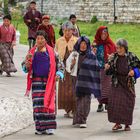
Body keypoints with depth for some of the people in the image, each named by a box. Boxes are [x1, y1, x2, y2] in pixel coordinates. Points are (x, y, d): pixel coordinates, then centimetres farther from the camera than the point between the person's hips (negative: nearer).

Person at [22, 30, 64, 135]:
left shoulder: (51, 52, 4)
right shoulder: (32, 52, 9)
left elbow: (59, 65, 6)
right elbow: (25, 68, 11)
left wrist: (59, 74, -11)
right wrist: (27, 60, -10)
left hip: (48, 82, -2)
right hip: (36, 81, 2)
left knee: (48, 103, -6)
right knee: (38, 104, -1)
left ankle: (49, 127, -4)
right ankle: (40, 127, 3)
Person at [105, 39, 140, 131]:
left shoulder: (132, 57, -5)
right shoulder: (114, 57, 1)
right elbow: (109, 72, 6)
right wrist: (107, 68, -16)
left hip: (128, 83, -1)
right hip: (117, 83, 1)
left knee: (128, 104, 2)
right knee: (114, 102, -11)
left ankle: (127, 124, 17)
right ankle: (117, 123, 2)